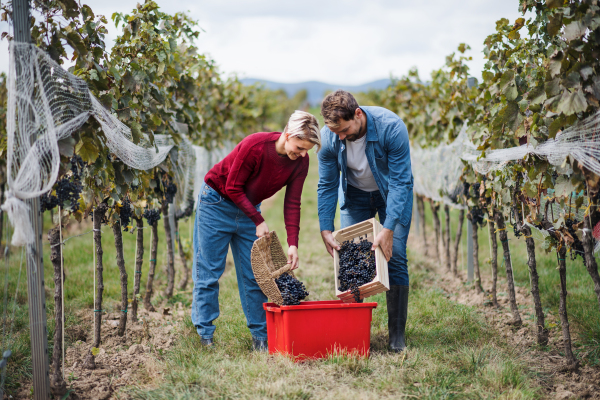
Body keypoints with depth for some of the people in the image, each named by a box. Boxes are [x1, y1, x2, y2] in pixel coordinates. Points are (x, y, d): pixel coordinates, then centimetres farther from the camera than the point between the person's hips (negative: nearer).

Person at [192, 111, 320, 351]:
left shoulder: (300, 161, -14)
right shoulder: (255, 146, -30)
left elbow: (292, 203, -10)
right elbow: (233, 188, -21)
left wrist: (293, 244, -19)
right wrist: (259, 221, -19)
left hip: (248, 207, 5)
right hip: (216, 202, -5)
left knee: (254, 275, 2)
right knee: (208, 273, -3)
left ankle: (260, 336, 7)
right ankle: (205, 336, 4)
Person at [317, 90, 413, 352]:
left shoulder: (391, 127, -33)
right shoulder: (328, 137, -23)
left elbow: (400, 182, -29)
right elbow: (327, 185, -11)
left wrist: (388, 230, -34)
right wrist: (326, 230, -18)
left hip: (392, 193, -3)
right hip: (354, 195, 3)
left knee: (395, 258, -11)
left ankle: (397, 335, -4)